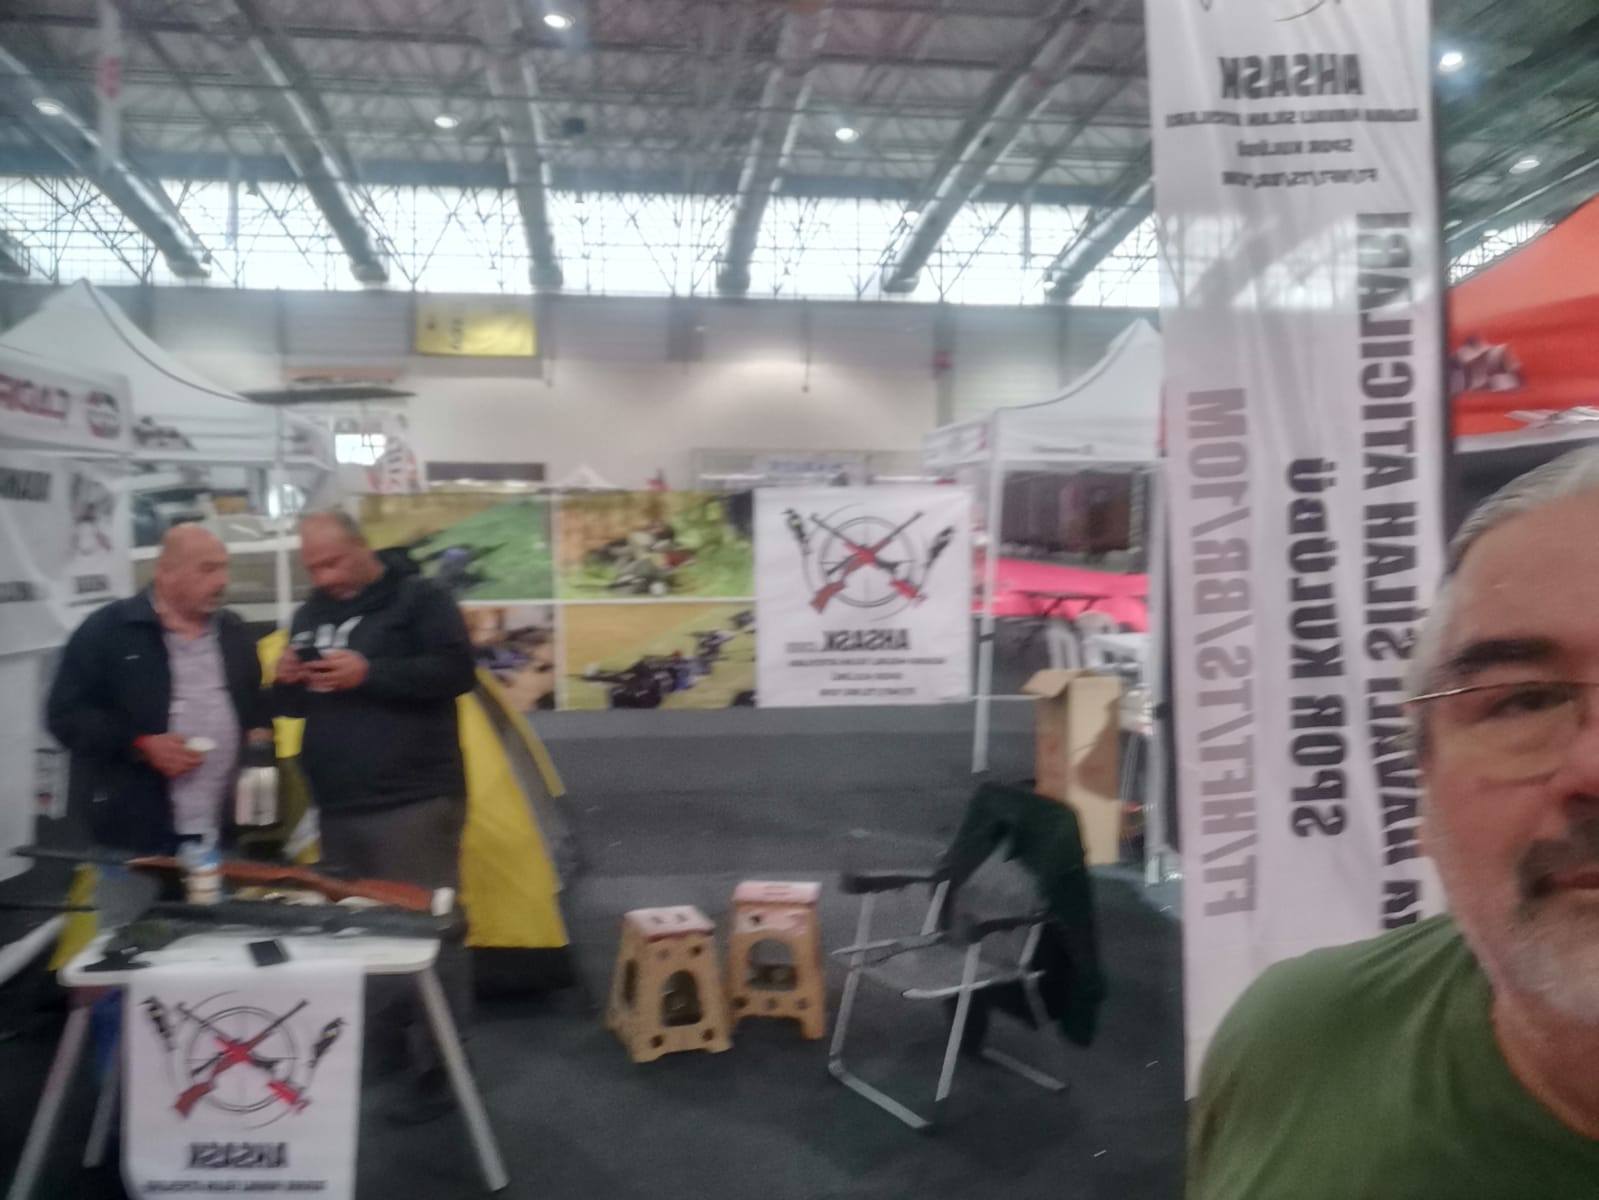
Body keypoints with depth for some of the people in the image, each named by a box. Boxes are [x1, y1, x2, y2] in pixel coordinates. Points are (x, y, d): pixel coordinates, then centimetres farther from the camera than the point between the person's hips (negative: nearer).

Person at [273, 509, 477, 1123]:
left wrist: (369, 675, -23)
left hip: (413, 803, -7)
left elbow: (456, 672, -16)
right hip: (337, 810, 7)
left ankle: (438, 1069, 3)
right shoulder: (309, 615, 15)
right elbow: (296, 706, 21)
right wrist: (286, 684, -3)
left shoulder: (416, 599, -6)